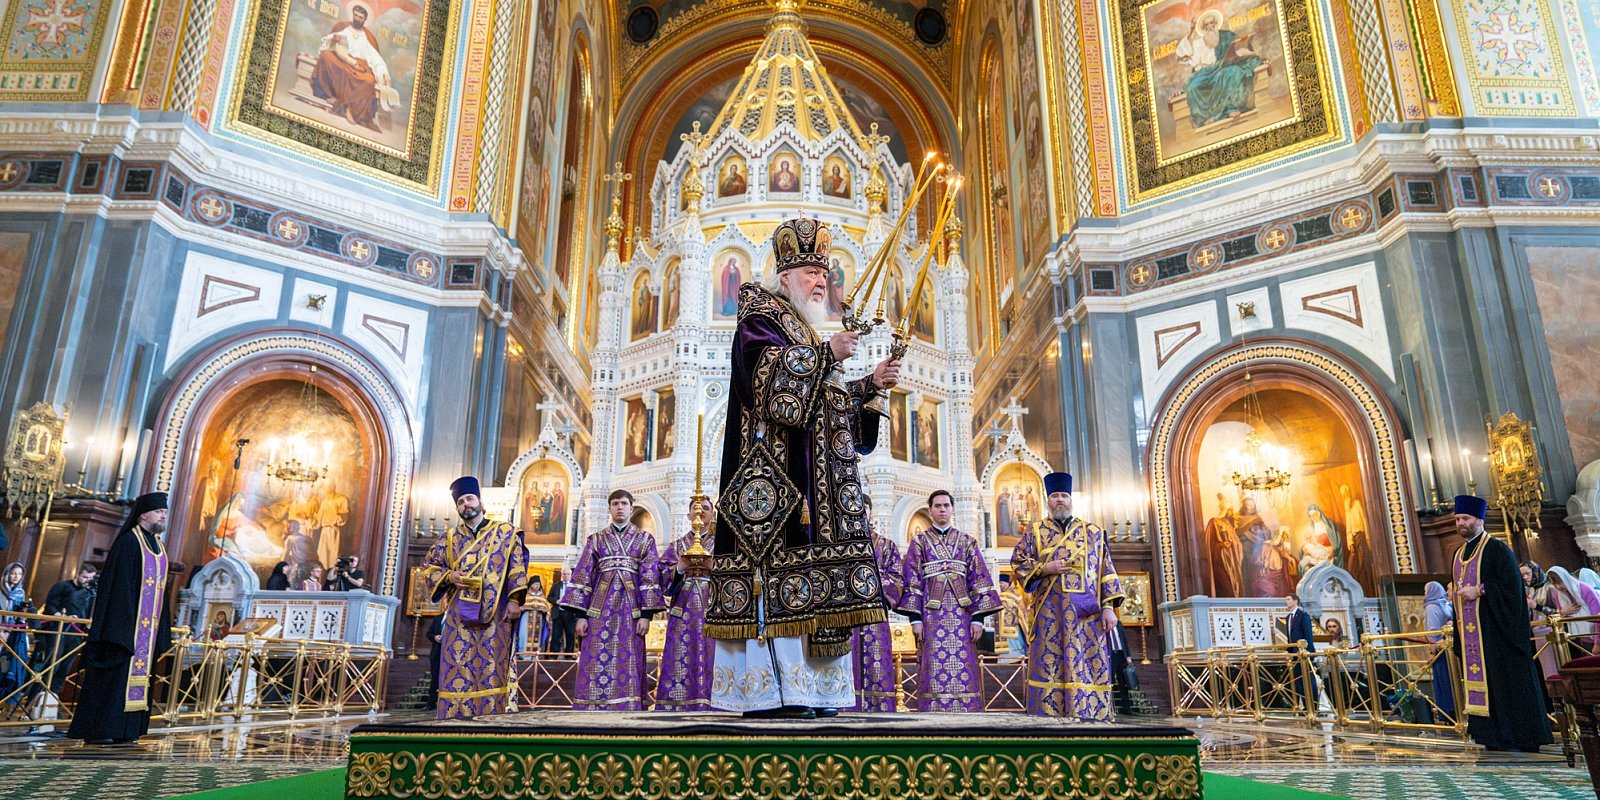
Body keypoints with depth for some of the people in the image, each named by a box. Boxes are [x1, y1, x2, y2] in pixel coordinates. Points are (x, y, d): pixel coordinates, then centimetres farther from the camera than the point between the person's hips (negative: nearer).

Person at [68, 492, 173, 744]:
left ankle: (123, 730, 13)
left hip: (148, 627, 8)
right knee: (115, 674, -6)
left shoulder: (159, 546, 16)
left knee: (139, 675, 8)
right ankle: (99, 730, 0)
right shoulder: (128, 542, -8)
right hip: (126, 623, -8)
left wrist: (162, 632, 14)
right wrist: (121, 626, -21)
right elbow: (118, 585, -14)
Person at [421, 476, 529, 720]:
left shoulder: (505, 532, 8)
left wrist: (514, 600, -9)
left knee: (491, 667, -6)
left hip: (494, 612, -2)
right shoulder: (449, 538, 15)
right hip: (459, 613, 3)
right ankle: (455, 719, 0)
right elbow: (429, 566, 19)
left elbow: (517, 568, 2)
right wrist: (449, 576, -2)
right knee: (458, 667, -2)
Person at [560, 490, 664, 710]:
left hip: (630, 608, -1)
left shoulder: (645, 539, 10)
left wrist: (646, 614, -6)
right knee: (596, 664, -3)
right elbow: (582, 577, 7)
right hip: (600, 608, 1)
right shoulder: (596, 539, 12)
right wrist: (581, 615, -2)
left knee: (628, 666, -2)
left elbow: (650, 578, 3)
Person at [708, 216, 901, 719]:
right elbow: (772, 376, -16)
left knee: (801, 589, 3)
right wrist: (828, 354, -18)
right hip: (774, 469, -9)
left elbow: (827, 403, 24)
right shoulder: (760, 319, 2)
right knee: (776, 560, -15)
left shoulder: (807, 338, 28)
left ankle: (801, 687, 4)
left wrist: (871, 385, 12)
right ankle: (766, 691, -14)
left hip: (810, 478, 9)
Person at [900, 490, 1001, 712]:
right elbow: (912, 582, 3)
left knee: (964, 671, -1)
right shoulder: (919, 542, 9)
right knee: (934, 670, -3)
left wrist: (978, 617, -1)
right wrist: (915, 618, -6)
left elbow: (979, 579, 7)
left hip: (961, 613, 1)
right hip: (932, 614, -1)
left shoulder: (967, 541, 12)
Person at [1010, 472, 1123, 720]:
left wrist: (1109, 607, -1)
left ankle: (1091, 718, 2)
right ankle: (1049, 715, -2)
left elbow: (1106, 570, 9)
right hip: (1050, 612, -1)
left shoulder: (1093, 532, 14)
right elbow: (1017, 561, 7)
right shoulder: (1036, 532, 12)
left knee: (1090, 664, -2)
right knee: (1049, 662, -5)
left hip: (1087, 611, 1)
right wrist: (1044, 568, -10)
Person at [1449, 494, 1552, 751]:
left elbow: (1511, 583, -14)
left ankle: (1525, 737, 2)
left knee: (1508, 678, -5)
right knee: (1480, 680, 4)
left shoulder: (1497, 549, -5)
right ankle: (1496, 736, 8)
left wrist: (1479, 590, -18)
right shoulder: (1459, 554, 17)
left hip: (1497, 629, -7)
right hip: (1471, 631, 7)